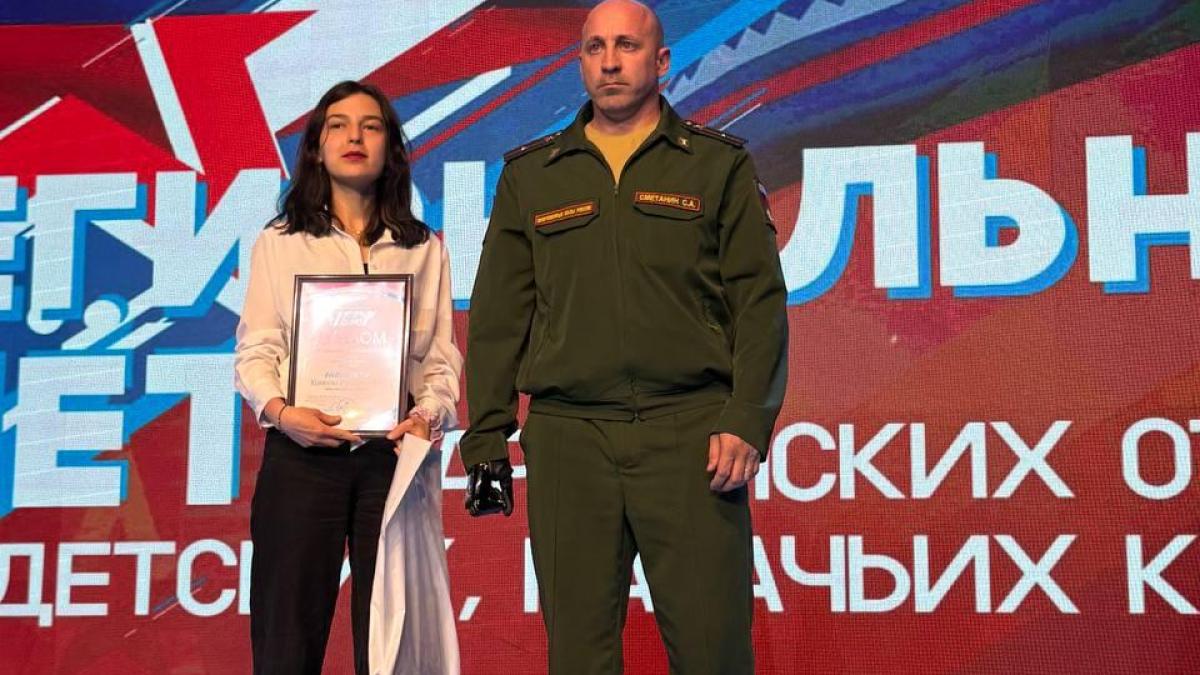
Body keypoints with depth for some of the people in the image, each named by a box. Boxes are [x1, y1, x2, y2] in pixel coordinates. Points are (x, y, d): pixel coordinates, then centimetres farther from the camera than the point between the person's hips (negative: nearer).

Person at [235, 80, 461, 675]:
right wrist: (278, 411, -15)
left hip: (395, 455, 1)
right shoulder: (279, 243, 11)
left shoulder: (424, 250, 15)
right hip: (302, 450, -1)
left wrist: (429, 413, -10)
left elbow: (442, 356, 9)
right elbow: (255, 350, 4)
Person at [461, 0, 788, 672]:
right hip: (565, 438, 2)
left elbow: (760, 302, 3)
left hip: (690, 435, -2)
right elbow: (497, 316, 13)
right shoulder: (531, 175, 14)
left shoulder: (719, 164, 9)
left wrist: (747, 422, -9)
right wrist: (486, 439, 7)